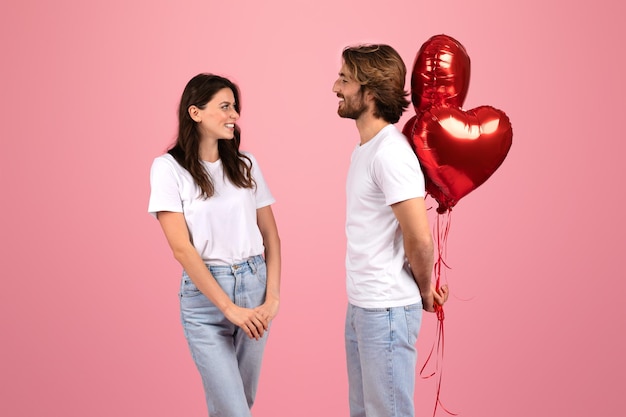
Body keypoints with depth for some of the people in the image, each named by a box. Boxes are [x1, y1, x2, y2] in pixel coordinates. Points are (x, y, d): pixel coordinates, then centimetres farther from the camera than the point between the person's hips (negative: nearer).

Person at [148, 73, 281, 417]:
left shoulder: (245, 164, 6)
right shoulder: (168, 167, -7)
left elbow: (270, 235, 9)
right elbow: (181, 248, -12)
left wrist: (272, 297, -3)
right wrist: (229, 308, -15)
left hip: (254, 285, 4)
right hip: (205, 295, -4)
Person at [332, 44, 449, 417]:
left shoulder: (390, 152, -20)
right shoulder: (367, 147, 11)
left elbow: (420, 240, -24)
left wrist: (425, 291, -7)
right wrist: (424, 286, 10)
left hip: (387, 309, -10)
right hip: (360, 304, 10)